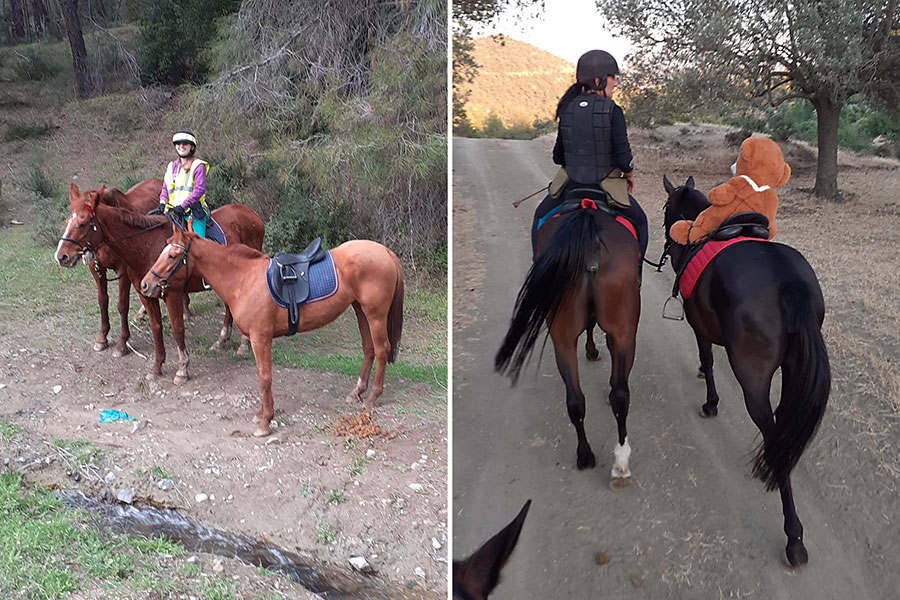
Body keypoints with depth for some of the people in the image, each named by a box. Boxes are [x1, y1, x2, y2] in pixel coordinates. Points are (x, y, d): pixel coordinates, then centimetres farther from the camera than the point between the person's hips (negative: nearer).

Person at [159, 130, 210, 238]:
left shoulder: (198, 166, 0)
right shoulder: (171, 166, 19)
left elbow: (199, 189, -11)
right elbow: (165, 188, 22)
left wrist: (183, 206, -19)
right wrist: (162, 202, 1)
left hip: (193, 212, -5)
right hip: (173, 212, 5)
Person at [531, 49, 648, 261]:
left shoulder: (567, 110, -1)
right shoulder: (613, 111, -14)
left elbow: (558, 157, 4)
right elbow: (624, 157, -18)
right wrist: (629, 174, 3)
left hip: (572, 187, 3)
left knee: (541, 216, 32)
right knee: (639, 221, 26)